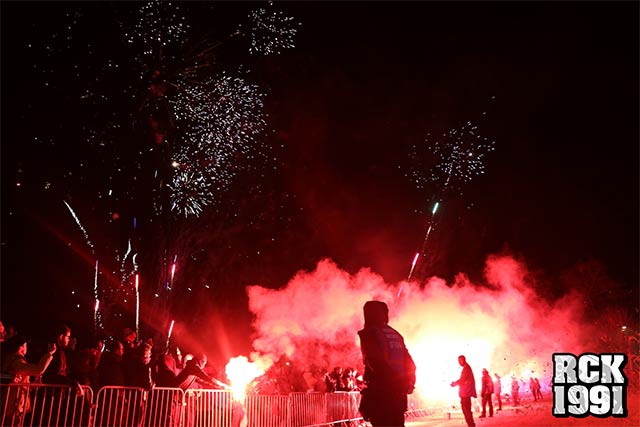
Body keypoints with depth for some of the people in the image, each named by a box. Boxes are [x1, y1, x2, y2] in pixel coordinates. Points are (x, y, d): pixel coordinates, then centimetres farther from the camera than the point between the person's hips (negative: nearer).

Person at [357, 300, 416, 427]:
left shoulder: (368, 333, -7)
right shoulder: (396, 334, 15)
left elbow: (375, 361, -21)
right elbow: (409, 363, 12)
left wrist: (390, 378, -15)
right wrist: (408, 383, 14)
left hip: (380, 392, -7)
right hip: (399, 393, 7)